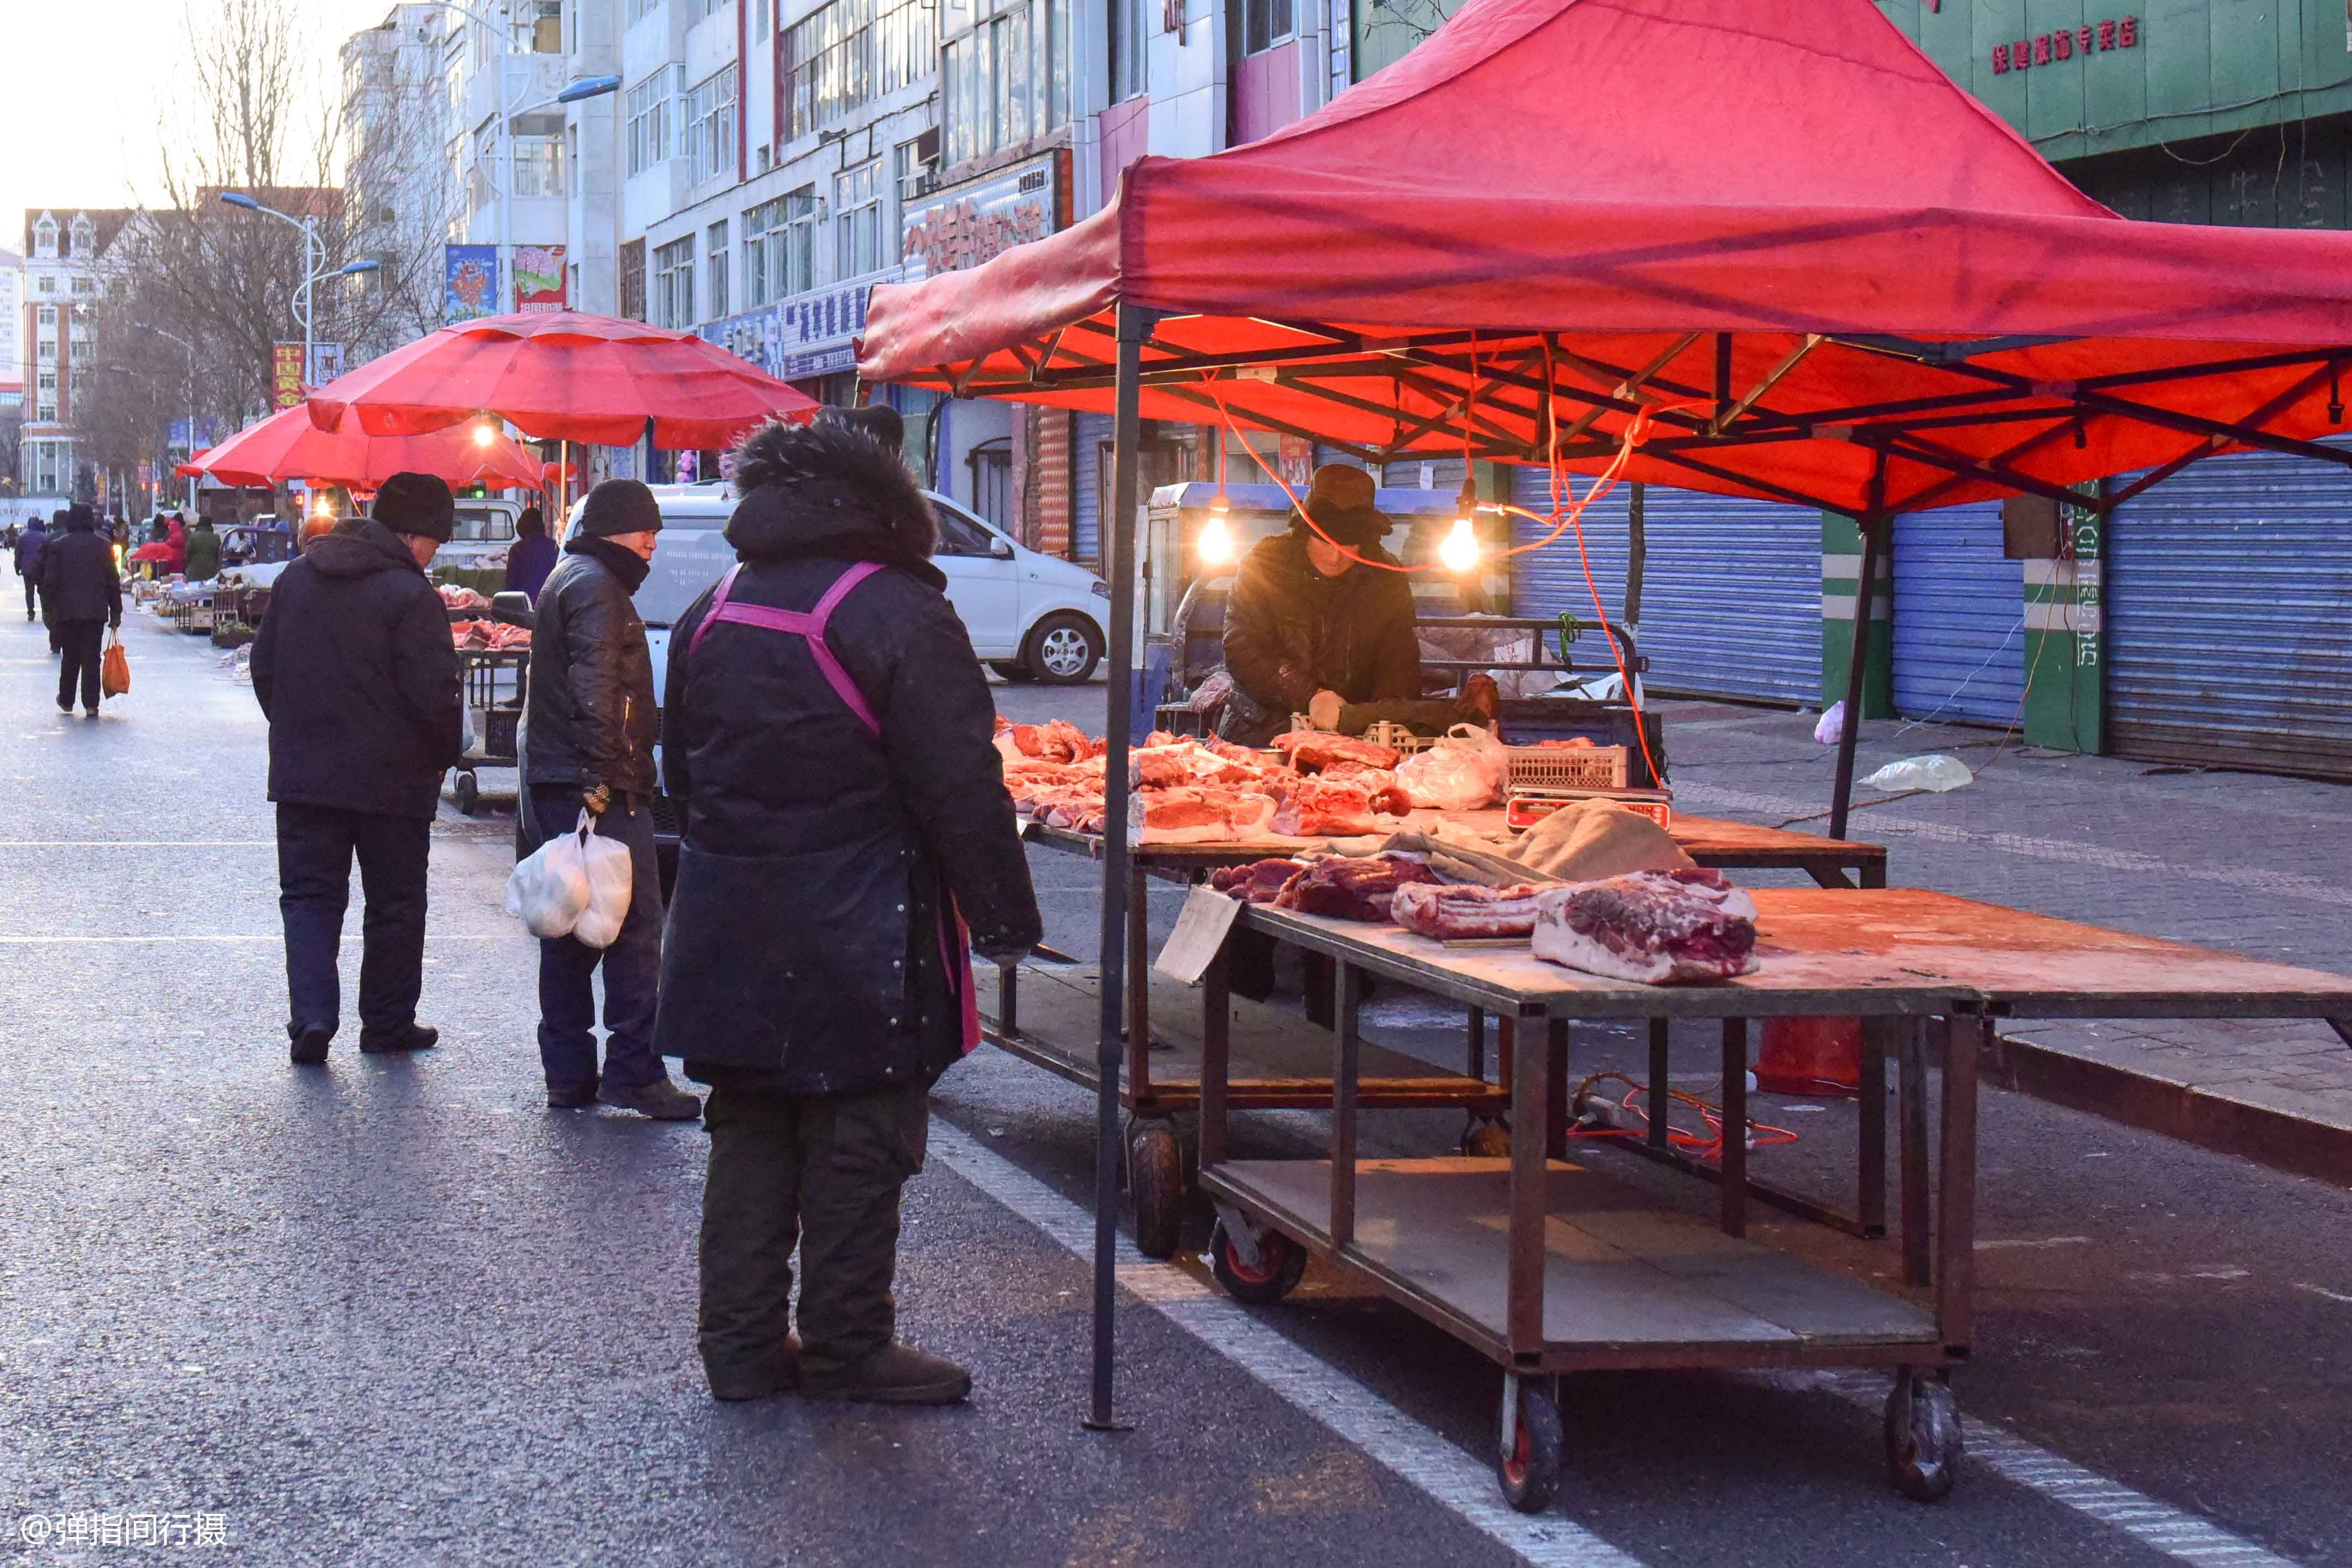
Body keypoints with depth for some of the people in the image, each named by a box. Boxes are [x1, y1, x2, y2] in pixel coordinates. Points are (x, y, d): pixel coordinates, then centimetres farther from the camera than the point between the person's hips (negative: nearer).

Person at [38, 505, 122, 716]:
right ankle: (91, 705, -3)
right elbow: (113, 581, 2)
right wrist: (116, 612, 7)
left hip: (66, 611, 0)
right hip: (96, 611, 0)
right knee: (92, 658, 1)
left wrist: (50, 611, 4)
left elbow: (50, 582, -1)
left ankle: (66, 700, 22)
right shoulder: (102, 546, 1)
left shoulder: (57, 546, -1)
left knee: (70, 658, 13)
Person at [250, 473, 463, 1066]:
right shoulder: (411, 595, -15)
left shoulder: (295, 578, 7)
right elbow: (432, 695, -17)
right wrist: (442, 758, 0)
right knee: (395, 904, 10)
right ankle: (388, 1023, 17)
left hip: (303, 773, 5)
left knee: (308, 895, 9)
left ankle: (311, 1014, -7)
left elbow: (264, 668, 13)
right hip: (391, 780, -4)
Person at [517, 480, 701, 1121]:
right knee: (634, 929, -9)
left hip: (552, 782, 11)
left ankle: (569, 1074, 13)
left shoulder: (567, 581, 23)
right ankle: (634, 1069, -11)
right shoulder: (597, 587, -10)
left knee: (569, 935, 10)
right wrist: (600, 776, -23)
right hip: (597, 784, -11)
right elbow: (594, 691, -20)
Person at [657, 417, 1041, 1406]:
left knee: (750, 1136, 14)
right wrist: (1004, 917, -8)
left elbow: (681, 774, 17)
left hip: (728, 931, 6)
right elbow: (961, 786, -15)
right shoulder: (898, 613, -13)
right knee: (858, 1140, 3)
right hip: (858, 938, -6)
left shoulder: (710, 613, 9)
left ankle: (741, 1343, 18)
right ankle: (845, 1348, 10)